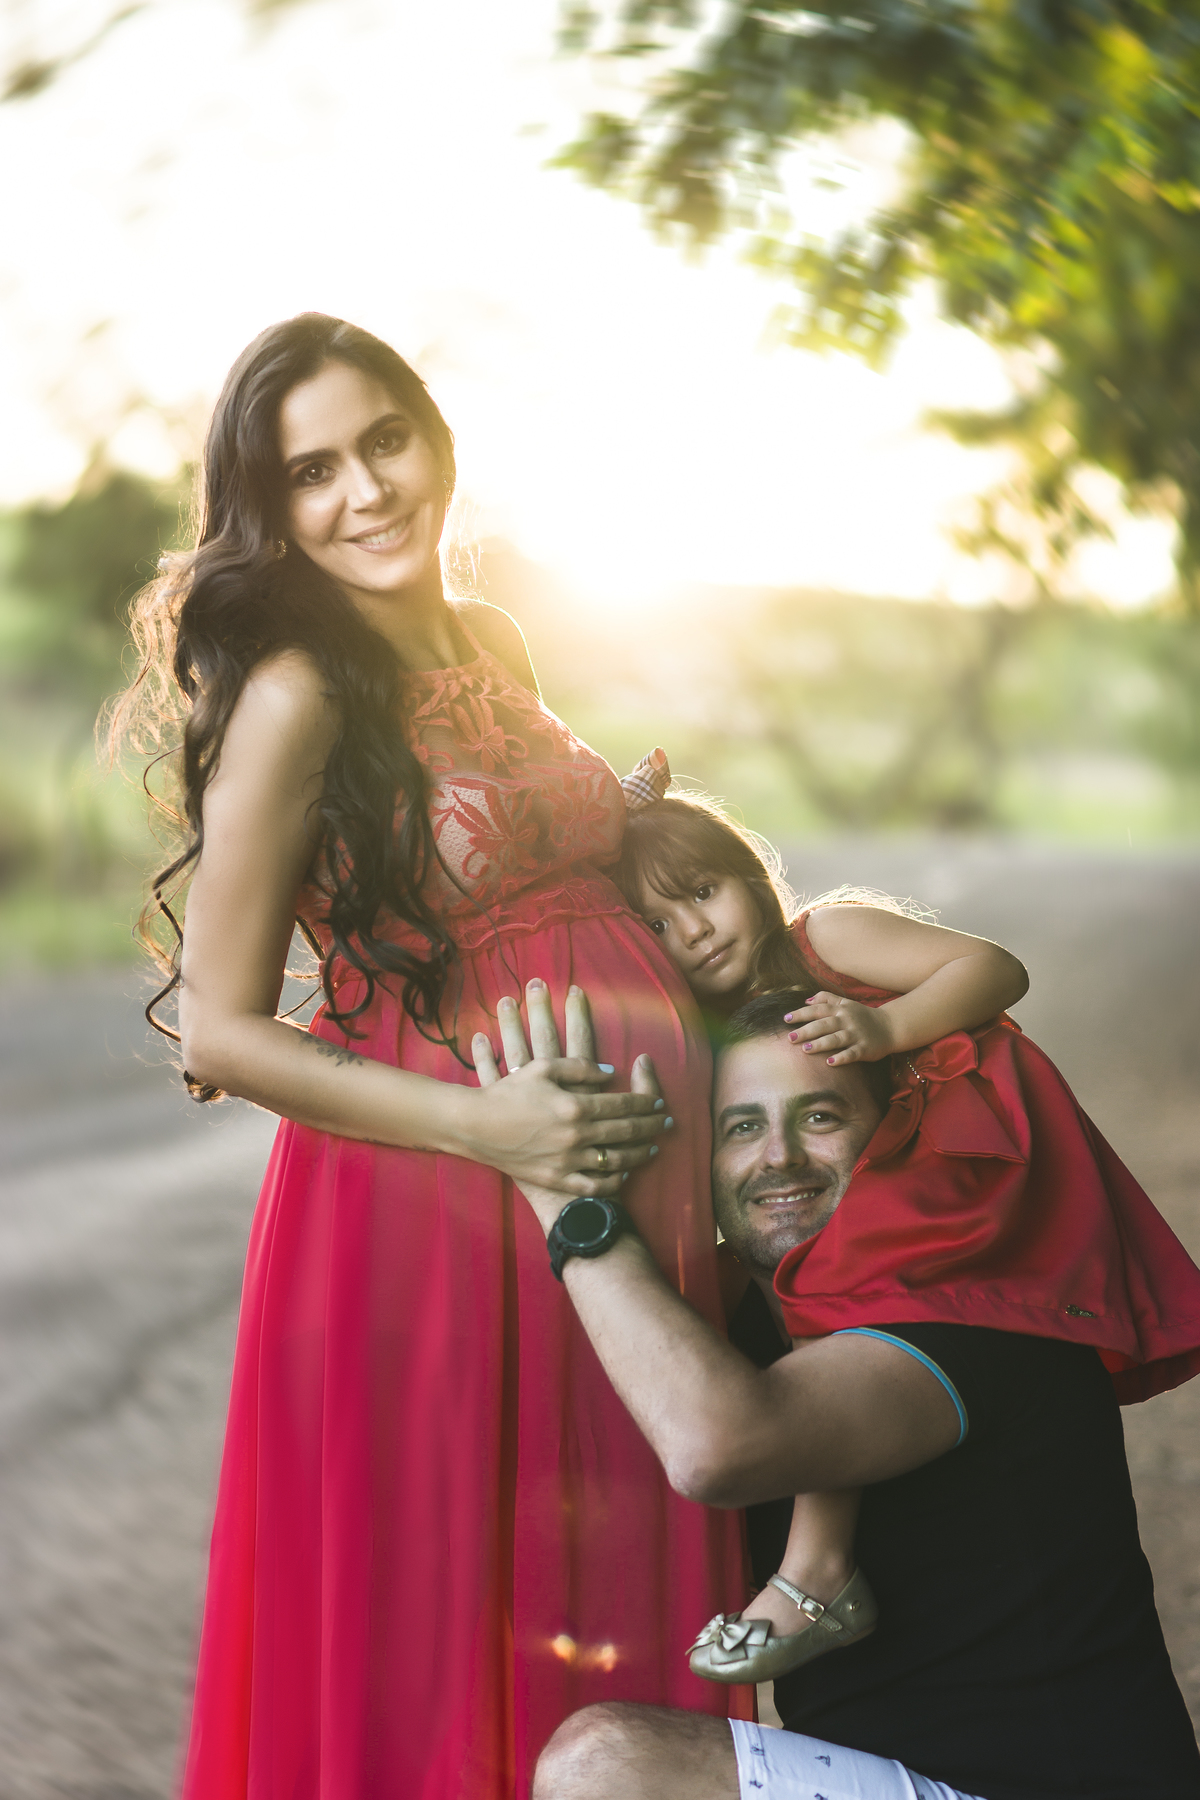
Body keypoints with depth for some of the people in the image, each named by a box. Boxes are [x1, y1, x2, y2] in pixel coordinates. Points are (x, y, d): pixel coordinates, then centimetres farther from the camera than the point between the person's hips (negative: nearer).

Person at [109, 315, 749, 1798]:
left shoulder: (492, 645, 9)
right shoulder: (296, 693, -12)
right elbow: (218, 1029, -13)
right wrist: (481, 1125, -21)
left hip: (635, 1180, 7)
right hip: (428, 1209, -7)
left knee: (618, 1622, 16)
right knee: (447, 1636, 4)